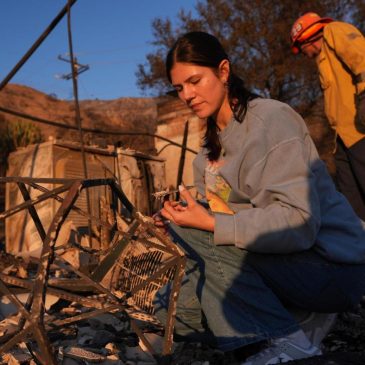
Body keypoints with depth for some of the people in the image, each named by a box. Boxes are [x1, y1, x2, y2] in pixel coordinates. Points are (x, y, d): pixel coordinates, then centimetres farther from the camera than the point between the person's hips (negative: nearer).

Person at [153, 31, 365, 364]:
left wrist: (209, 223, -27)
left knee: (194, 233, -23)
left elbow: (298, 221, -26)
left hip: (332, 265, -8)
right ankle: (297, 316, 4)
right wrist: (180, 215, -10)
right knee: (175, 308, 3)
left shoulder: (270, 118, -16)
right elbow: (222, 211, 10)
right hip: (277, 255, 8)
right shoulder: (215, 139, 10)